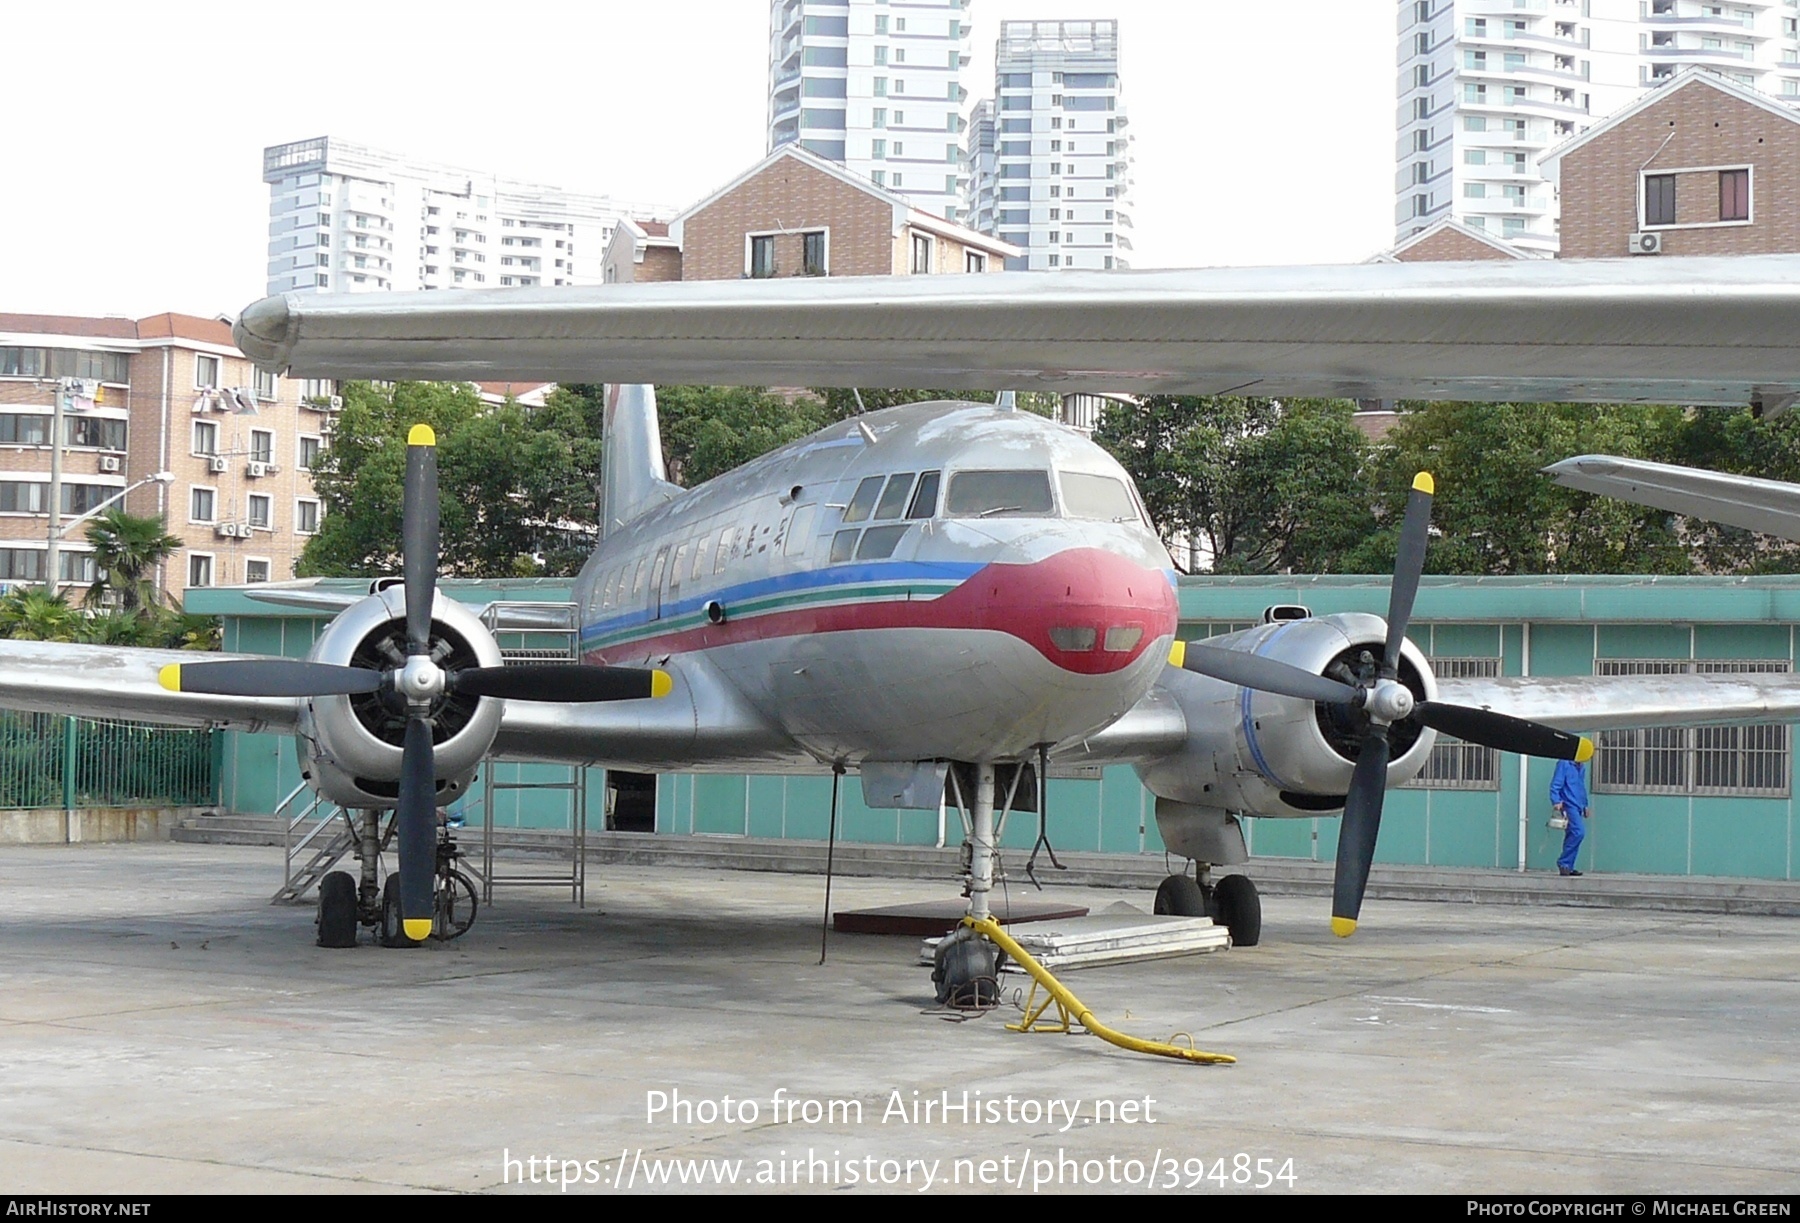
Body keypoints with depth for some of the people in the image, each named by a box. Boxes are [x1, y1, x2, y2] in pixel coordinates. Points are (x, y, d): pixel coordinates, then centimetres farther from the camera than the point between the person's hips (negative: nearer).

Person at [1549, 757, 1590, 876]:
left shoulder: (1580, 767, 17)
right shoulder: (1564, 764, -7)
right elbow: (1555, 784, -12)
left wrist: (1585, 805, 25)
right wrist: (1556, 801, -22)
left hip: (1578, 807, 8)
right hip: (1569, 805, -8)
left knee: (1572, 835, 7)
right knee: (1578, 832, -19)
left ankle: (1567, 867, 11)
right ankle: (1564, 863, -12)